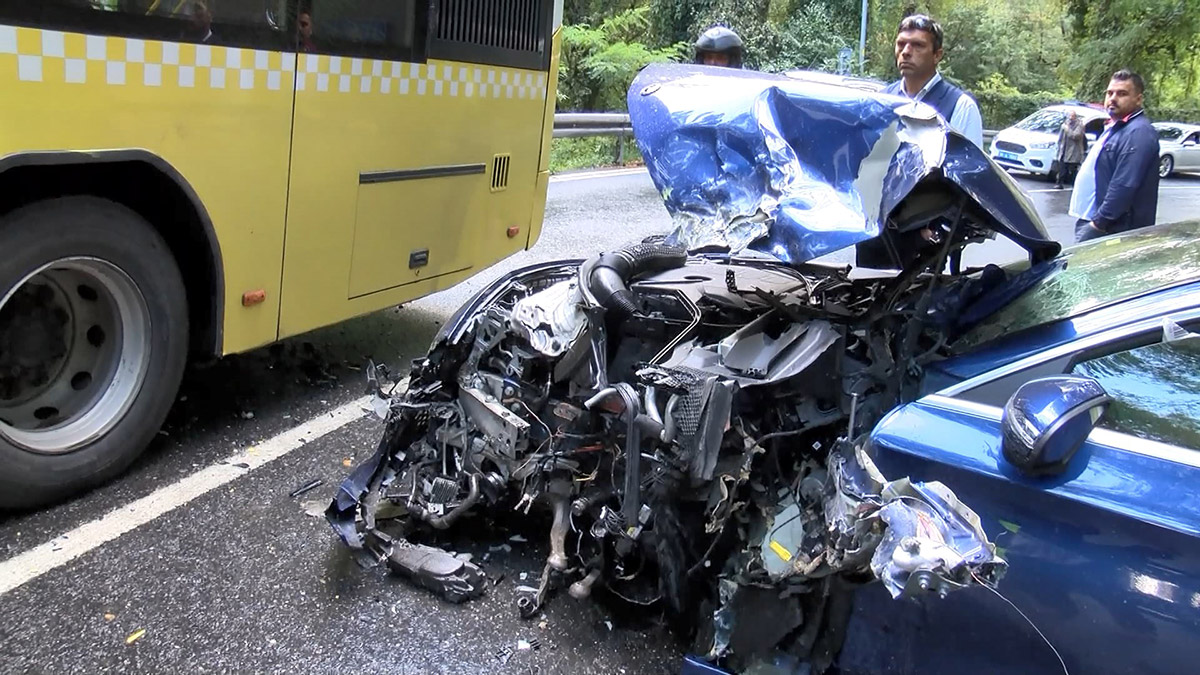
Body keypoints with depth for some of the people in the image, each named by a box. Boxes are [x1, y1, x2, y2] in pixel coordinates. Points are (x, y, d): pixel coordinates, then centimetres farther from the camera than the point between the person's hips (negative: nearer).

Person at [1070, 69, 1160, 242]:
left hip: (1109, 228, -10)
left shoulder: (1138, 133, -16)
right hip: (1089, 220, 10)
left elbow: (1124, 186, -24)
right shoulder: (1116, 127, 18)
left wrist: (1099, 222, -22)